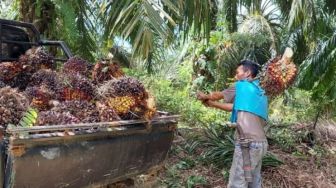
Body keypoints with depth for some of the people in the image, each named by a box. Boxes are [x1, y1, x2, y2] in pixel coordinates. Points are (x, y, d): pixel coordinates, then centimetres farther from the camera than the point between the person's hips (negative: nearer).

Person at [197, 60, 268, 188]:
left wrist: (205, 96, 30)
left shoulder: (242, 86, -3)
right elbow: (236, 107, 24)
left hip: (248, 143, -9)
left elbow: (218, 95, 11)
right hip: (260, 143, 9)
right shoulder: (260, 93, 19)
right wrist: (212, 104, 28)